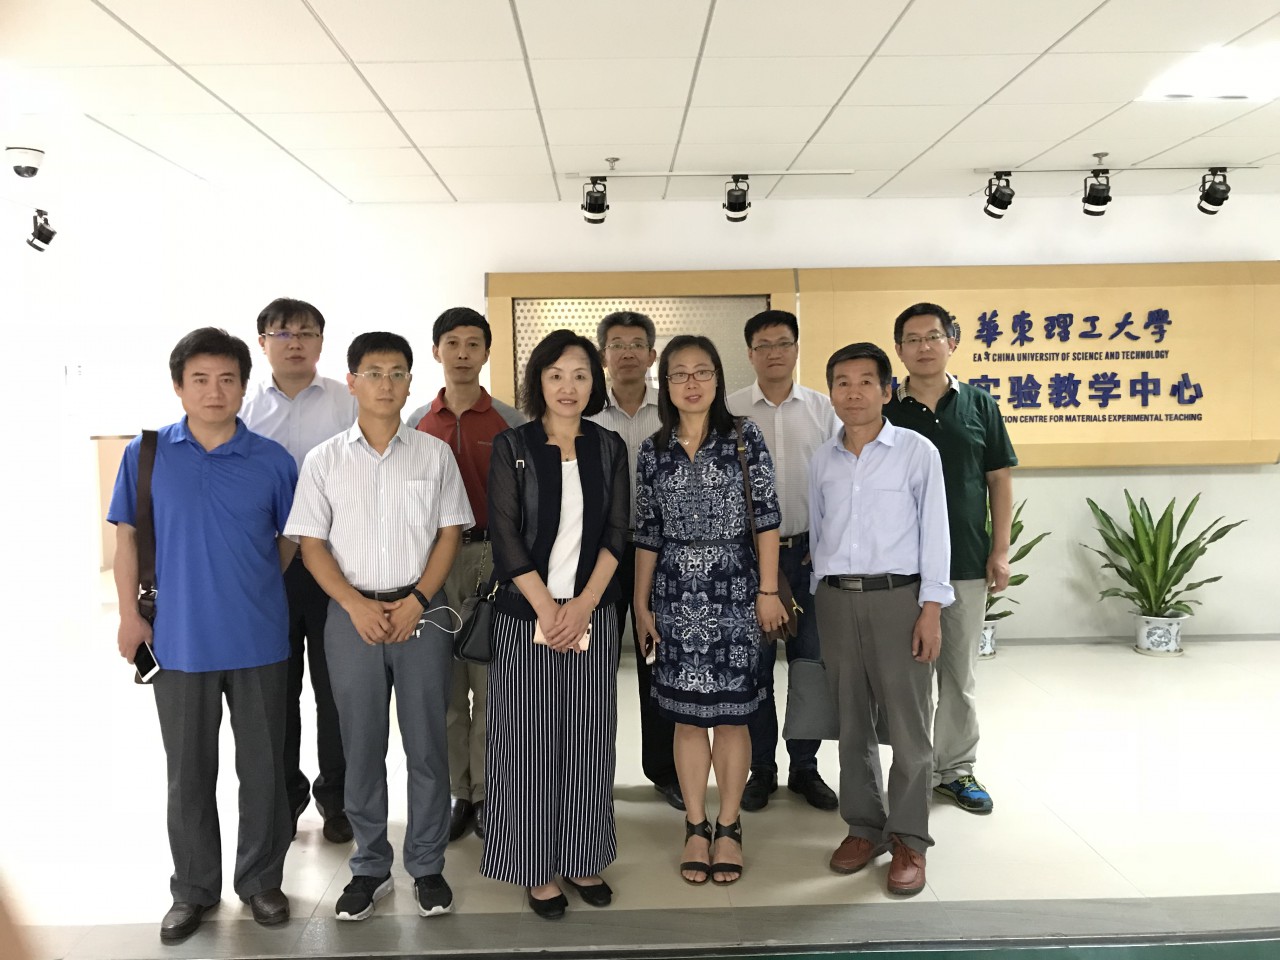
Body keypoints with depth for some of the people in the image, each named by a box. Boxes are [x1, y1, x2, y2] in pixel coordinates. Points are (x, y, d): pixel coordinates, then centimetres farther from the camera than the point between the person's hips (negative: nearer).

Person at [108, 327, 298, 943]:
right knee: (189, 772, 14)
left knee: (263, 767, 11)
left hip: (258, 642, 0)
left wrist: (252, 592, 6)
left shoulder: (273, 462, -4)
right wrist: (130, 615, 0)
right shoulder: (146, 455, -2)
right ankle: (194, 888, 32)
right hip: (179, 640, 0)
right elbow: (127, 537, 4)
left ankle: (260, 880, 30)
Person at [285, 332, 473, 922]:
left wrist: (416, 602, -9)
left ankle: (427, 866, 21)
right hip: (352, 614, 1)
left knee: (426, 744, 6)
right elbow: (311, 544, 2)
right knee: (362, 746, 9)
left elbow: (450, 533, 2)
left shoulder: (434, 454, 3)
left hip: (421, 613, 0)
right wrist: (356, 605, -10)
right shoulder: (325, 460, 3)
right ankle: (370, 867, 25)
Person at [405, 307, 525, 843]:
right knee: (444, 683, 6)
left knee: (492, 681, 1)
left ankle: (486, 794, 13)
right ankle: (454, 794, 18)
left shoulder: (509, 423, 2)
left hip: (494, 557, -2)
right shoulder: (417, 423, 10)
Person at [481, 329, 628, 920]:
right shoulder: (512, 447, -2)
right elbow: (505, 535, -8)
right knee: (530, 740, 4)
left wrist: (583, 605, -10)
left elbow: (616, 532, 1)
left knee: (589, 740, 9)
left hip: (593, 612, 3)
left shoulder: (608, 448, 6)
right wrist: (548, 609, -12)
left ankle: (583, 859, 24)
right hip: (526, 615, -2)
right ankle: (537, 868, 18)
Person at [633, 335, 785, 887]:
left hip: (733, 590, -2)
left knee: (731, 713, 4)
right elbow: (647, 533, 8)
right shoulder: (653, 451, 5)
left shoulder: (744, 438, -1)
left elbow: (767, 517, -3)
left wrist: (768, 590, -6)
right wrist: (641, 602, 8)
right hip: (676, 593, 2)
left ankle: (727, 828, 19)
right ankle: (696, 828, 21)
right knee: (686, 714, 8)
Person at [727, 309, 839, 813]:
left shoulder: (822, 408, 4)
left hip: (811, 551, 1)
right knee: (754, 665, 6)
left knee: (810, 662, 7)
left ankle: (805, 768, 23)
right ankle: (760, 769, 20)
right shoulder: (729, 411, 1)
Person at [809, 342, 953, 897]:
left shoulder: (917, 452, -3)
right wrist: (820, 597, 12)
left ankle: (909, 840, 14)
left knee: (908, 726, 1)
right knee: (852, 723, 11)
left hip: (898, 596, -3)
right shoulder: (823, 460, 9)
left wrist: (931, 608, -8)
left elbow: (933, 532, -4)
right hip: (836, 600, 4)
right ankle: (864, 827, 25)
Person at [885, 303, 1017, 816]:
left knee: (960, 673, 11)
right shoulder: (883, 411, 0)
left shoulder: (979, 405, 3)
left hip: (966, 562, 1)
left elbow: (1000, 480, 5)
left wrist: (1000, 550, -1)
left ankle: (956, 769, 24)